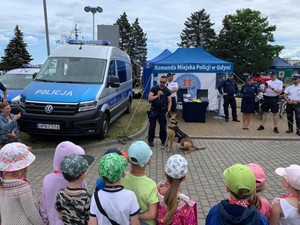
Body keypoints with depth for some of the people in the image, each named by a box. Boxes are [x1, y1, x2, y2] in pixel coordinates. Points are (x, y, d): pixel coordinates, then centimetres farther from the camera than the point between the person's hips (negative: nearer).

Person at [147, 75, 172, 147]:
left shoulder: (167, 91, 2)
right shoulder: (154, 88, -1)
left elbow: (169, 102, 1)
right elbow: (149, 99, -7)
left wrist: (168, 111, -9)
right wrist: (157, 95, -18)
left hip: (163, 111, 1)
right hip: (153, 110, -1)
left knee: (163, 127, 5)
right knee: (152, 126, 7)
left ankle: (163, 141, 19)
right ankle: (150, 140, 19)